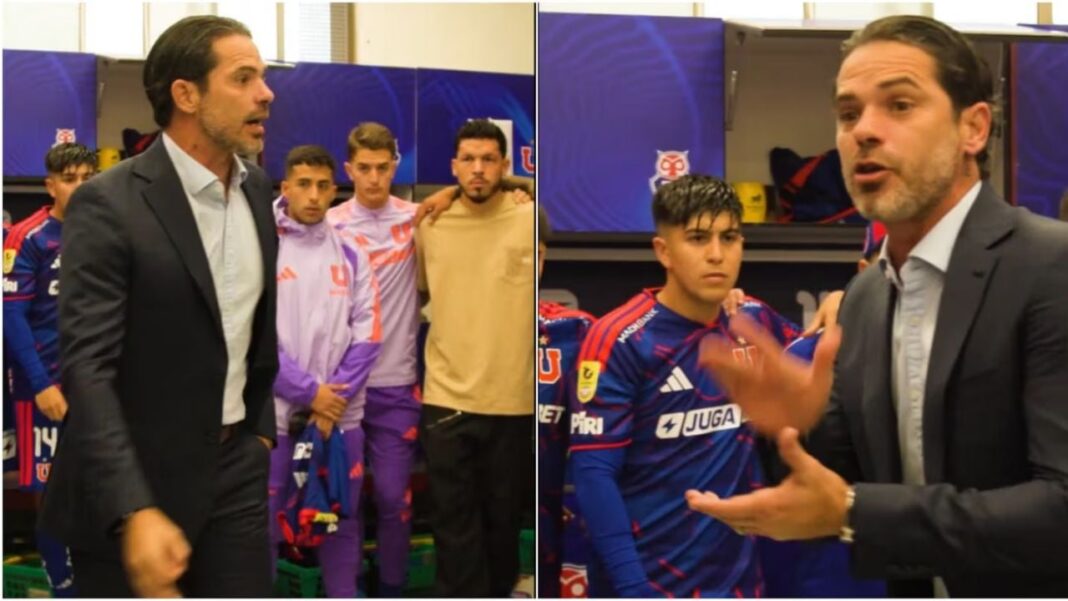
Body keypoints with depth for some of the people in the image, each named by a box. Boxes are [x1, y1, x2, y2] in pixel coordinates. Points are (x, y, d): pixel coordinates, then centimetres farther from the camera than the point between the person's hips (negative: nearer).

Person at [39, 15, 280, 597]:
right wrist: (134, 513, -31)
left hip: (235, 471, 5)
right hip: (132, 484, -5)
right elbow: (86, 367, -22)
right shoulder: (107, 204, -15)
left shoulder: (258, 189, 6)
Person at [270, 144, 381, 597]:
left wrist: (335, 397, -9)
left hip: (340, 415, 4)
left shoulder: (351, 257, 8)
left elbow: (367, 336, 2)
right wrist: (309, 393, -13)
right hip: (273, 414, -3)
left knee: (341, 521, 12)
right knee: (262, 524, 3)